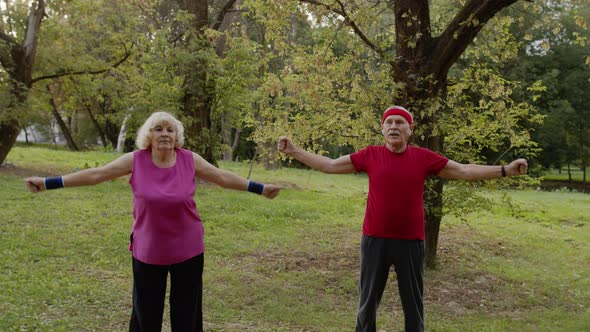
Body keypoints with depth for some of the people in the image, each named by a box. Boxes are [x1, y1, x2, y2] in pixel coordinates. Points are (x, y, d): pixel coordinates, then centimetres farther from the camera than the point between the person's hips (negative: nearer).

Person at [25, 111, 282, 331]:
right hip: (148, 251, 0)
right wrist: (47, 183, -6)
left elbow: (223, 177, 2)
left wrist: (260, 189, 4)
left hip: (188, 250, 1)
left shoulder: (190, 160, -6)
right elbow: (95, 175, -5)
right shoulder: (135, 160, -8)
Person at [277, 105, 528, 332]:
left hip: (411, 242, 0)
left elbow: (464, 171, 4)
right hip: (374, 240, 0)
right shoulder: (370, 156, -1)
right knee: (367, 302, 11)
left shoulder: (424, 158, -1)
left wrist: (504, 170, -2)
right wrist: (293, 151, 1)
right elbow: (330, 165, 4)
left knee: (413, 304, 12)